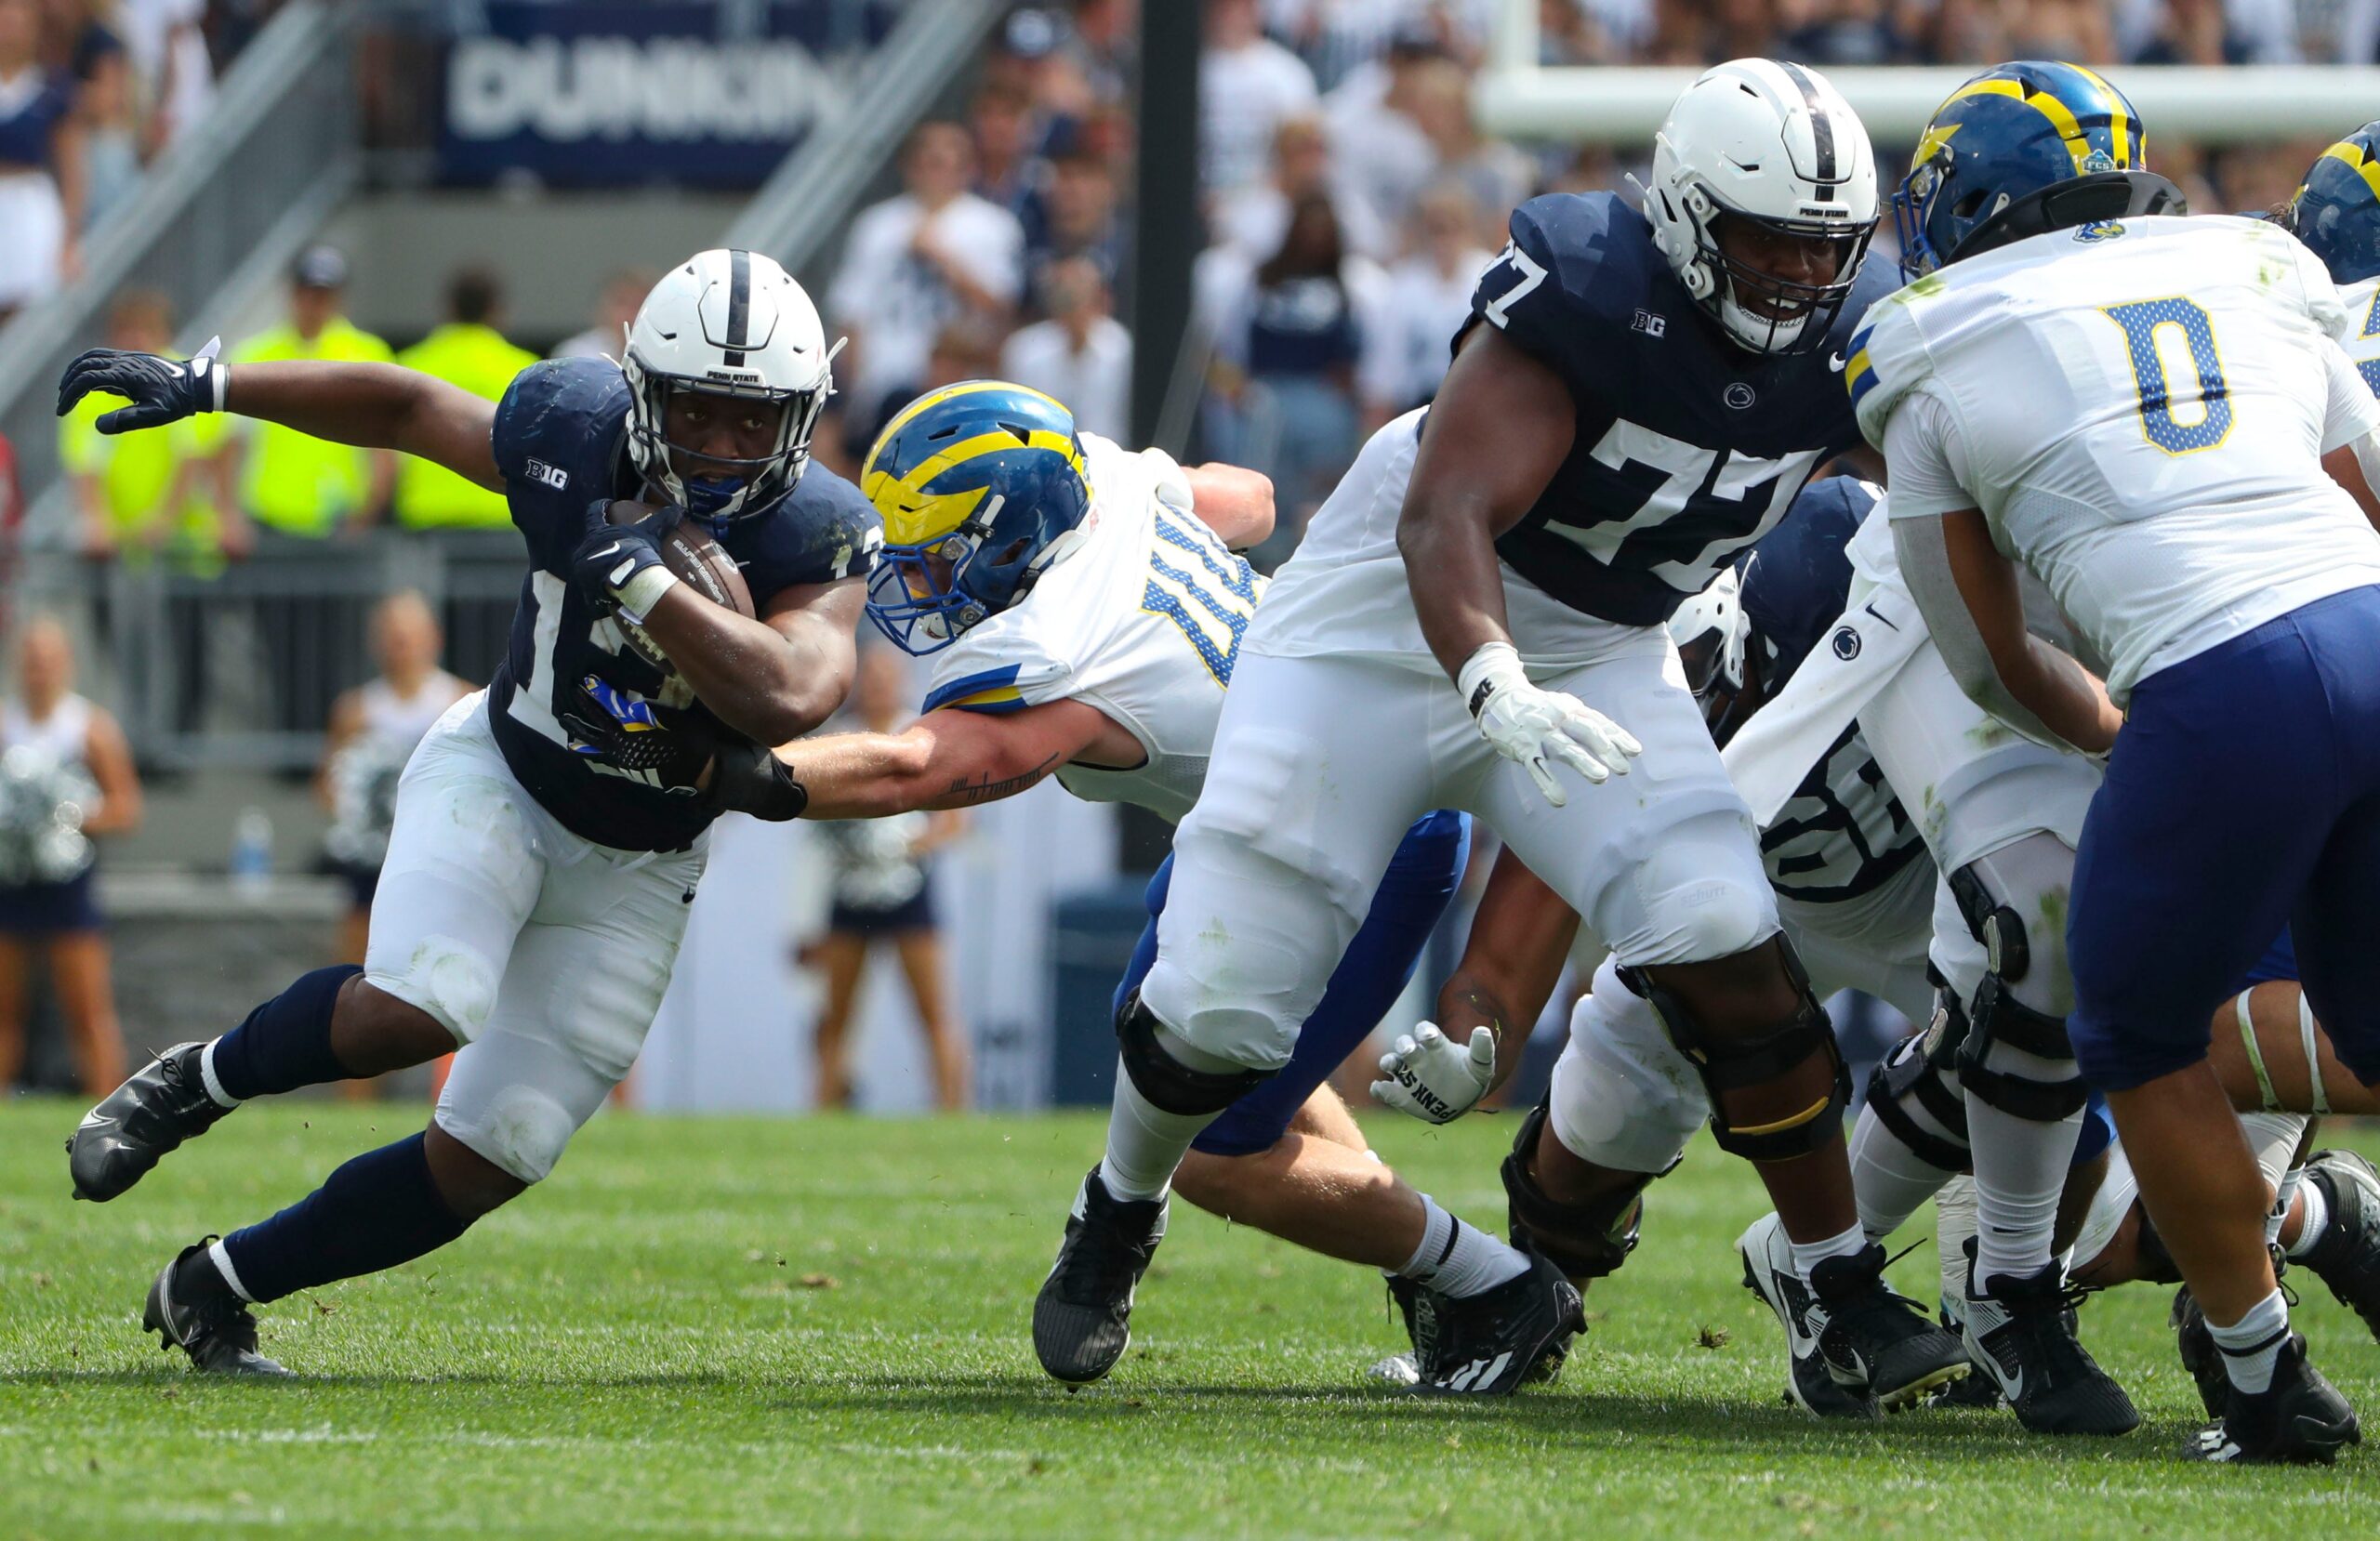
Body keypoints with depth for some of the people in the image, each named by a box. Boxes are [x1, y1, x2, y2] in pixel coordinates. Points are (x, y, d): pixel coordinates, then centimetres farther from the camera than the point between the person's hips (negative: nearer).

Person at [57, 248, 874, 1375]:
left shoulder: (813, 539, -23)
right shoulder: (575, 434, -17)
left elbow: (790, 698, -41)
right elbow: (408, 407, 1)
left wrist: (642, 580, -42)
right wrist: (205, 386, 3)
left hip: (634, 870, 1)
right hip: (499, 775, -1)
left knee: (482, 1164, 0)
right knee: (418, 1010, -31)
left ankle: (214, 1290, 19)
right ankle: (196, 1083, -3)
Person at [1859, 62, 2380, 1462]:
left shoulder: (1942, 363, 15)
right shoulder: (2259, 286, 25)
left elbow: (1994, 663, 24)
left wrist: (2117, 735, 43)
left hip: (2225, 692, -4)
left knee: (2143, 1042, 19)